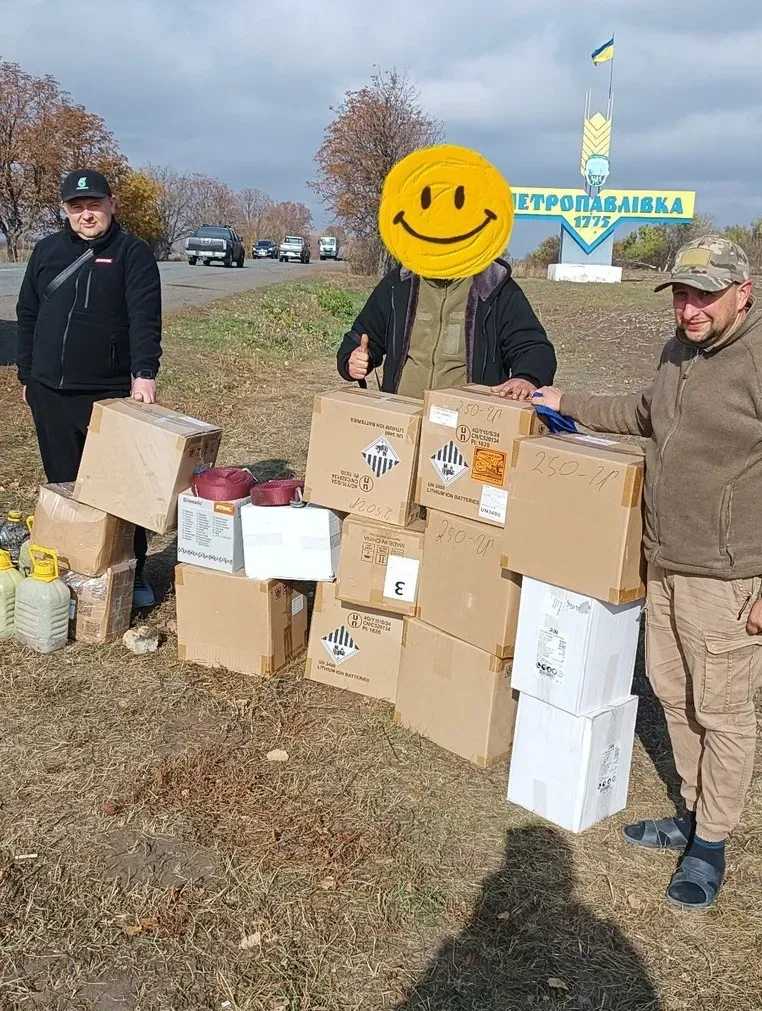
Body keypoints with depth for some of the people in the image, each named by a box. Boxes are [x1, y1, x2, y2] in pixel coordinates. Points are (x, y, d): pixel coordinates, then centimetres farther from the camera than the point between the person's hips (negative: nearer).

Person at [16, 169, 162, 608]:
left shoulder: (133, 252, -4)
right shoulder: (48, 250, 10)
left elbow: (145, 319, -15)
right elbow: (27, 316, 17)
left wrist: (144, 374, -28)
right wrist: (26, 374, 15)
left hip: (111, 393, -4)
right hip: (49, 393, 5)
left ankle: (133, 573, 15)